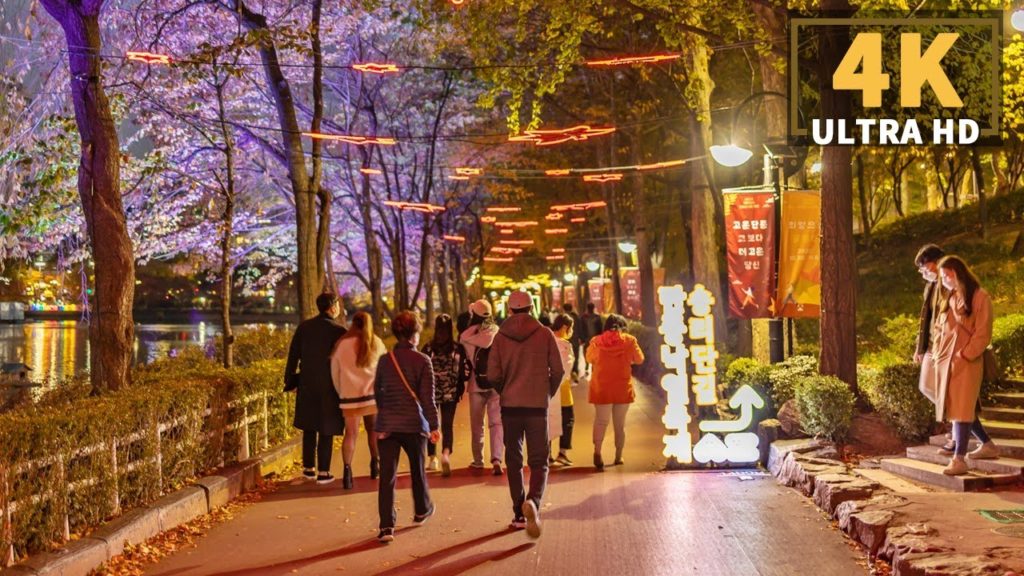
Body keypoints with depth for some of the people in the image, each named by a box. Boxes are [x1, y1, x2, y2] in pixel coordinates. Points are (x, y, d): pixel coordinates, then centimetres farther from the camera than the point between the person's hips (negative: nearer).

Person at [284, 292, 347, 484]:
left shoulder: (304, 327, 2)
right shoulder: (338, 331, -10)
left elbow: (293, 355, 5)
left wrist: (290, 380, 12)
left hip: (307, 384, 4)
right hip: (329, 386, -4)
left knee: (309, 427, 17)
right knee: (326, 429, 4)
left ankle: (308, 468, 22)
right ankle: (323, 472, 5)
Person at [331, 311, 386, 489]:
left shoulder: (342, 344, 2)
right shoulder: (376, 343, 3)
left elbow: (335, 373, 7)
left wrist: (341, 393, 20)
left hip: (349, 396, -1)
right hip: (372, 394, 1)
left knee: (351, 433, -2)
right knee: (373, 430, 18)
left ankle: (347, 468, -18)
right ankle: (375, 465, 29)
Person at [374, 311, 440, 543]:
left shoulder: (384, 360, 2)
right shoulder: (422, 361, -8)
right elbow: (427, 397, -10)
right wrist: (434, 425, -4)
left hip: (387, 425, 1)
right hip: (414, 424, -1)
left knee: (387, 476, 0)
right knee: (417, 469, 20)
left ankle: (386, 526, -9)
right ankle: (422, 510, 42)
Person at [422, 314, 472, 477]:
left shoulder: (428, 348, -7)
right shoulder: (458, 348, -6)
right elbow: (465, 372, -5)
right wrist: (460, 387, 13)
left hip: (431, 392, 0)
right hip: (451, 393, 0)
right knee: (448, 425, 4)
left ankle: (433, 458, 23)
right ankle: (446, 454, -20)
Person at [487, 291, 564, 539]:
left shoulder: (501, 337, -1)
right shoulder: (544, 334, -3)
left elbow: (493, 375, -4)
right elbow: (558, 370, -3)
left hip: (510, 406, 1)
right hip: (538, 406, -1)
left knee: (514, 460, 14)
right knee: (539, 462, 2)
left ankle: (519, 513, 15)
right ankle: (533, 502, -24)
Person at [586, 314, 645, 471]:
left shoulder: (596, 341, -2)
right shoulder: (629, 340, -4)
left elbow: (589, 358, 13)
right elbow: (639, 359, 6)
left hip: (601, 387, 0)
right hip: (623, 387, 0)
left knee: (601, 419, 2)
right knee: (620, 422, 11)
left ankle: (597, 450, -20)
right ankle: (618, 456, 17)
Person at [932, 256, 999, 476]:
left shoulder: (980, 297, -6)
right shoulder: (949, 299, 16)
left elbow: (983, 333, -10)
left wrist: (965, 355, -16)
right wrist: (937, 353, 7)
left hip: (967, 362, -8)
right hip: (946, 360, 8)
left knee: (961, 408, -11)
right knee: (954, 407, 12)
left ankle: (959, 459, -12)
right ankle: (988, 445, 28)